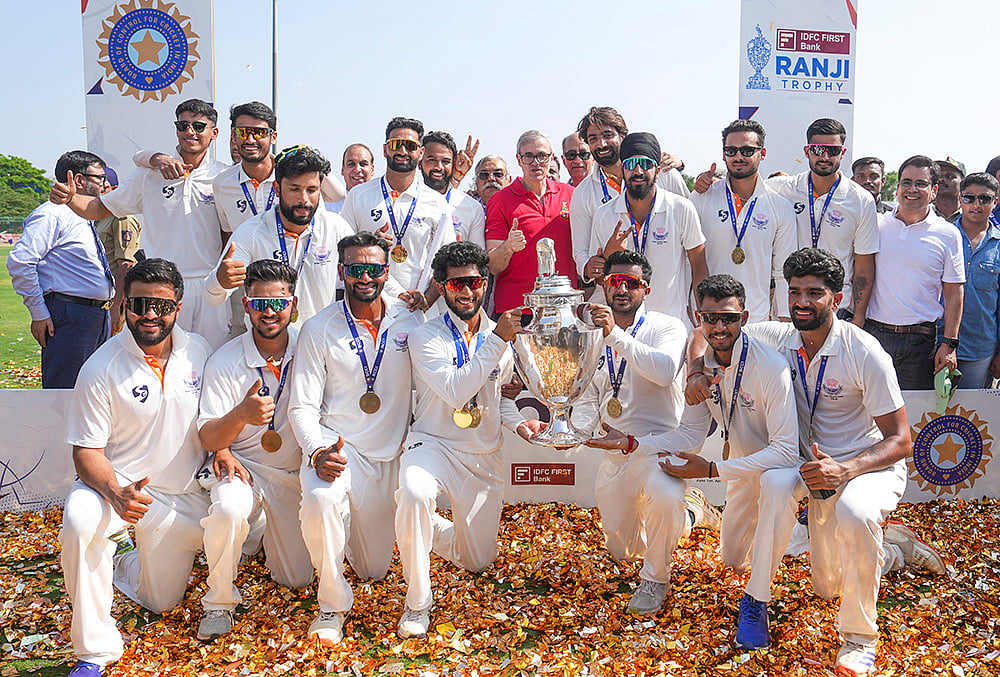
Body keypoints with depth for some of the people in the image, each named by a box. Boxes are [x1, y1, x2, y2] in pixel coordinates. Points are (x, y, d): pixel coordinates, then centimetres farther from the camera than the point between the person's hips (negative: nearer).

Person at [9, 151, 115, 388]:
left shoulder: (85, 220, 20)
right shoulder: (52, 214, -9)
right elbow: (19, 261, -17)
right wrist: (39, 313, -16)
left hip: (100, 317, 10)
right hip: (70, 317, -10)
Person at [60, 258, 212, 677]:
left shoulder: (198, 351, -3)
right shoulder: (102, 368, -14)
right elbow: (87, 451, -13)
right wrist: (117, 493, -32)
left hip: (182, 496, 4)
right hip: (118, 484, -3)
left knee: (161, 603, 9)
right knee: (79, 519, -38)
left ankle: (122, 555, 43)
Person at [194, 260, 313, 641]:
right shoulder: (224, 362, -13)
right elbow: (209, 438, -16)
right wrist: (241, 415, -37)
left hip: (294, 470, 2)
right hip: (241, 464, -2)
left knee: (296, 579, 4)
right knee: (229, 510, -38)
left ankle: (265, 531, 37)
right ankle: (219, 602, -12)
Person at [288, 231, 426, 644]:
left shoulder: (409, 318, -1)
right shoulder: (319, 330, -5)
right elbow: (303, 407, -7)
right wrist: (318, 452, -24)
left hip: (389, 455, 3)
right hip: (336, 444, -2)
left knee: (373, 570, 9)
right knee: (321, 499, -38)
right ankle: (332, 606, -14)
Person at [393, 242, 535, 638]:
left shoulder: (499, 336, 7)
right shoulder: (425, 337, -9)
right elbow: (455, 392, -23)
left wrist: (516, 422, 0)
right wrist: (497, 340, -27)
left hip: (484, 456, 5)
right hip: (433, 442, -5)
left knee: (477, 561, 10)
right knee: (414, 493, -40)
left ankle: (429, 528, 42)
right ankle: (417, 601, -21)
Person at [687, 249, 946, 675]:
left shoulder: (865, 353, -21)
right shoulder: (778, 337, -8)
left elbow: (900, 440, -19)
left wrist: (845, 470, -36)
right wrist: (697, 373, -16)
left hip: (872, 463, -5)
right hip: (818, 465, 5)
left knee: (854, 513, -38)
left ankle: (860, 639, -18)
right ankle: (897, 545, 24)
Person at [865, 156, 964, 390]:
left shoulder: (948, 235, 2)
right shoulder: (876, 225, 6)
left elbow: (954, 294, 3)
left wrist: (949, 344, -3)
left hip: (920, 342, -1)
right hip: (873, 333, 1)